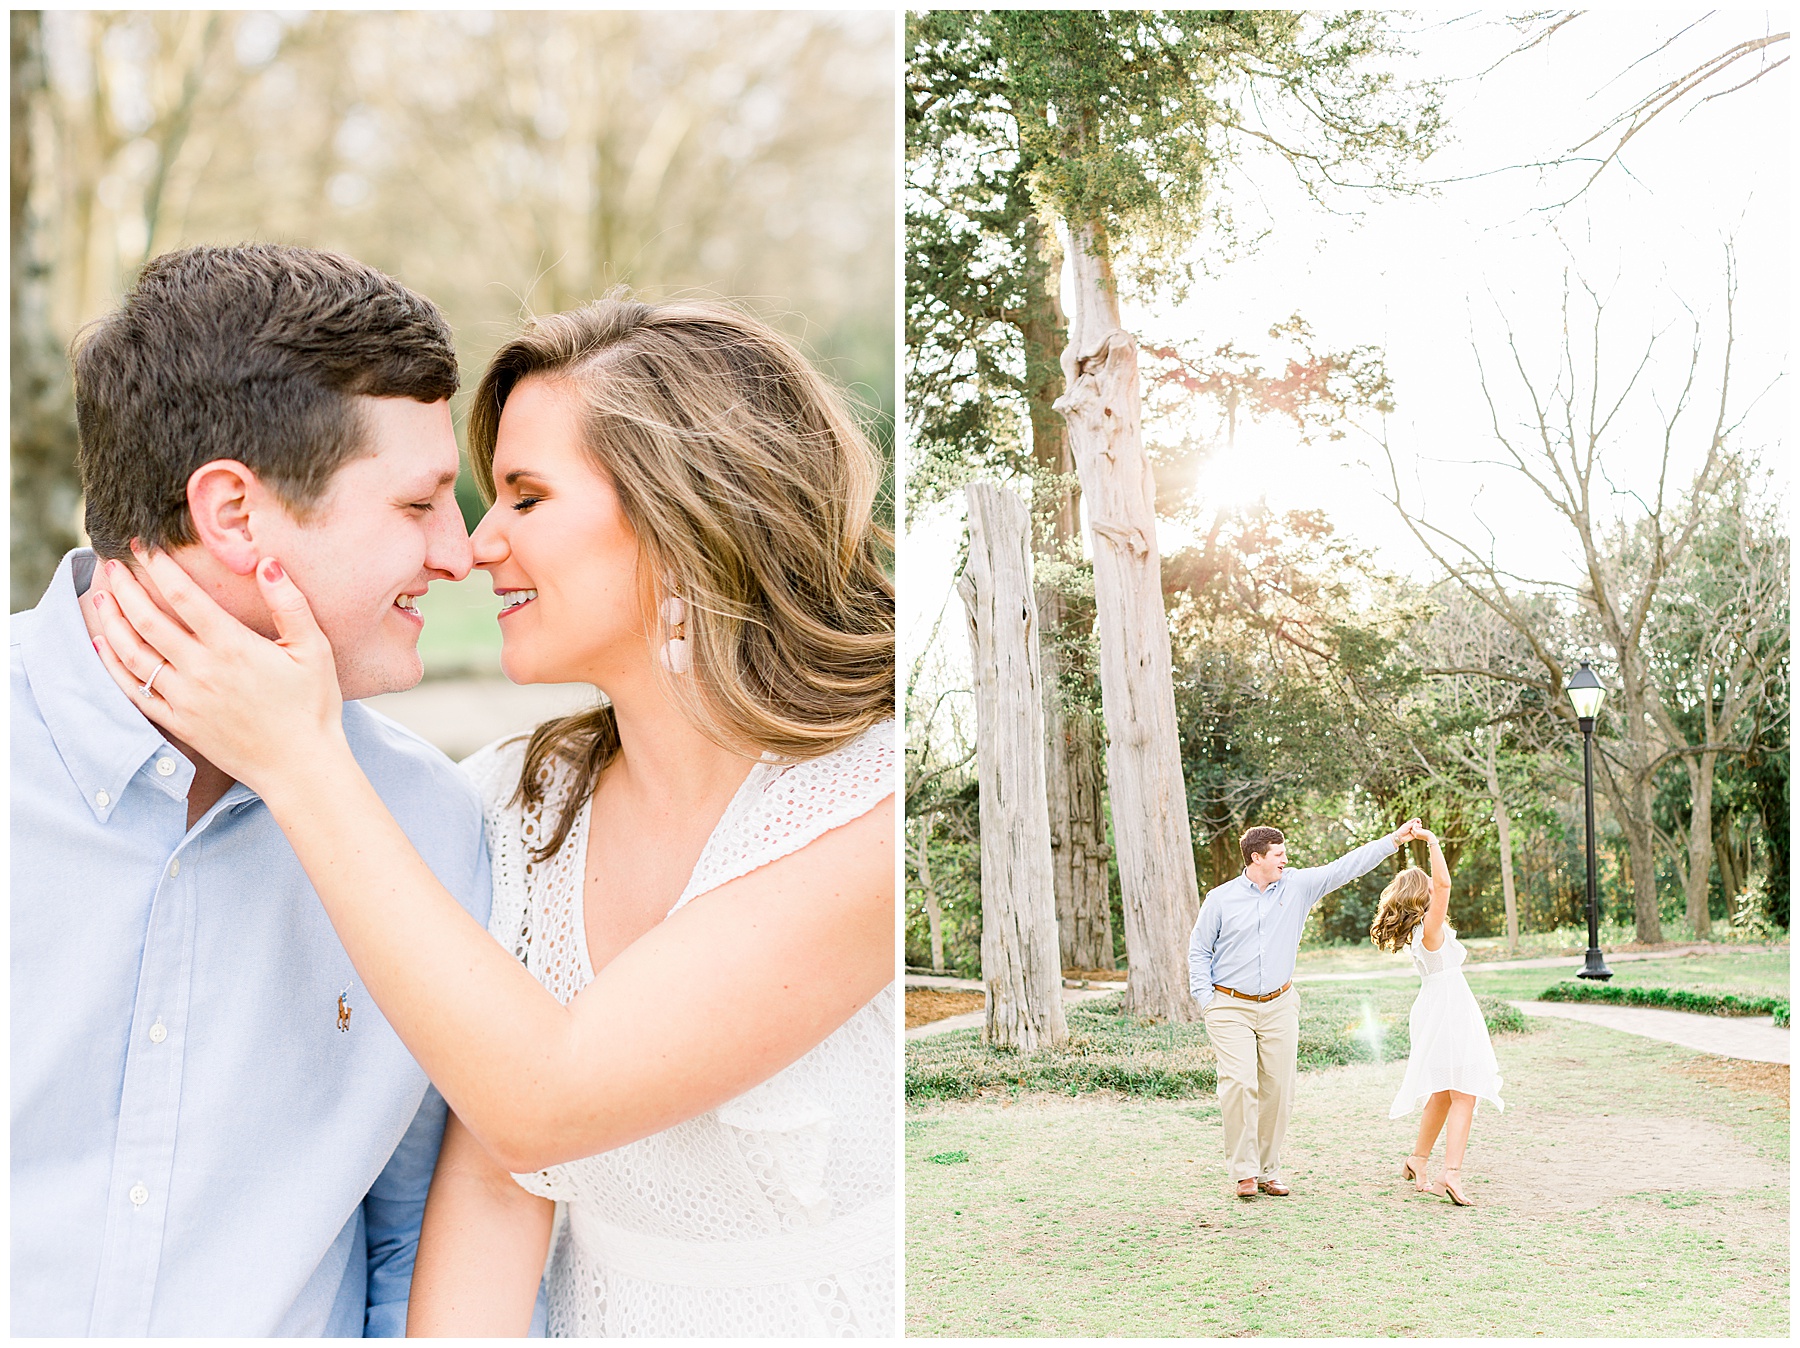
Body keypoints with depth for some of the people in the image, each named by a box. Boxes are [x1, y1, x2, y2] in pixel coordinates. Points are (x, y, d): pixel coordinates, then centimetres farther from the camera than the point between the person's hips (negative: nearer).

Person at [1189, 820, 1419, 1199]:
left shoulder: (1297, 886, 4)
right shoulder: (1221, 899, -2)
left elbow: (1345, 867, 3)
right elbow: (1198, 951, 5)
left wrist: (1394, 839, -3)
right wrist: (1205, 999, -3)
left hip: (1278, 1007, 3)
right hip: (1231, 1008, -3)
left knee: (1278, 1090, 2)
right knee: (1240, 1085, -15)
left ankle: (1269, 1171, 14)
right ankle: (1244, 1171, -6)